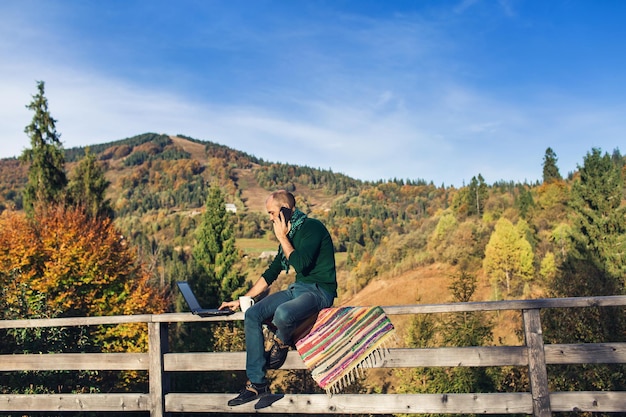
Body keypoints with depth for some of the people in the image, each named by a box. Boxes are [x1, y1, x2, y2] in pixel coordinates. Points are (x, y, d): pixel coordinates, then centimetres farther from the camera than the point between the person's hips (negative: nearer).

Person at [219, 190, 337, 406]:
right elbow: (271, 272, 20)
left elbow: (301, 264, -24)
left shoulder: (312, 227, -11)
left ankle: (282, 342, 2)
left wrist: (282, 237, -14)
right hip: (297, 288, 9)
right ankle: (257, 383, -5)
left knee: (282, 313, -37)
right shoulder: (290, 233, 14)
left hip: (319, 291, -8)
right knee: (252, 314, -8)